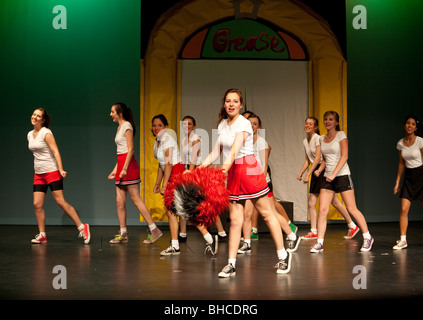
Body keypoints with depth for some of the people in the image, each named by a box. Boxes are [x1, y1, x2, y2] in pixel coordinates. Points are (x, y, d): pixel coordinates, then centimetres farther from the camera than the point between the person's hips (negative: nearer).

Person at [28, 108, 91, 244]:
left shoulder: (46, 133, -9)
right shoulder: (30, 134, 12)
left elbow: (55, 151, -15)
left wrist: (61, 170, -22)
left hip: (52, 171, -7)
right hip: (38, 174, 7)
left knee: (61, 202, -10)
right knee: (37, 204, -1)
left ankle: (82, 227, -4)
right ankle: (42, 235, 8)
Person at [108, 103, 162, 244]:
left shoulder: (127, 126, -7)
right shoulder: (120, 127, 20)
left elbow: (130, 149, -14)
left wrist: (125, 168, -19)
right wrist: (115, 169, 19)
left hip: (129, 165, -9)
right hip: (121, 164, 9)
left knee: (136, 199, -9)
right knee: (120, 201, 6)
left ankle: (154, 229, -6)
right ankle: (123, 234, 10)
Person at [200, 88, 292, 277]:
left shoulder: (243, 123, -11)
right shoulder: (222, 124, 11)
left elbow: (234, 152, -24)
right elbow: (215, 153, 13)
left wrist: (222, 172, -36)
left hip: (248, 169, -6)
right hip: (232, 172, 6)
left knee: (266, 213, 3)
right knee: (235, 219, 3)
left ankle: (283, 255, 14)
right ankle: (231, 264, 3)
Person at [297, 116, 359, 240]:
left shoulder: (318, 138, -13)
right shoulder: (305, 141, 12)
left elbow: (318, 158, -18)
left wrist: (308, 174, -20)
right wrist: (300, 173, 7)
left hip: (324, 169, -8)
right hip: (316, 171, 8)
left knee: (335, 202, -4)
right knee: (311, 203, 1)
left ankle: (352, 226, 9)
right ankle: (313, 232, 6)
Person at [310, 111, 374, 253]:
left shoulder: (341, 135, -4)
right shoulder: (322, 139, 13)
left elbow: (344, 156, -13)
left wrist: (334, 173, -21)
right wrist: (320, 169, 3)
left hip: (342, 175, -5)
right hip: (327, 177, 5)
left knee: (352, 209, -2)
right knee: (322, 210, -5)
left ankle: (367, 238, 14)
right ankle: (319, 243, -1)